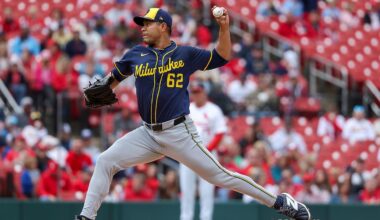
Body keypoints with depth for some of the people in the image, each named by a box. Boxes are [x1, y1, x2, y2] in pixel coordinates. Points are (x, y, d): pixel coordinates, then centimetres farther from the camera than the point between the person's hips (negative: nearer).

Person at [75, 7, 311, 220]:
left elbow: (222, 57, 4)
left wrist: (224, 28, -11)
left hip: (179, 133, -4)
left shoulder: (185, 54, 0)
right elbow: (113, 78, 20)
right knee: (105, 161, -7)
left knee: (219, 175, -7)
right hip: (148, 133, 4)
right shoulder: (136, 55, 8)